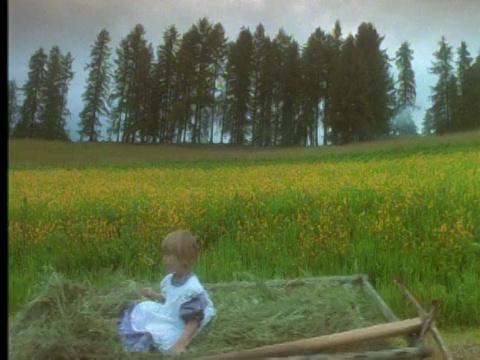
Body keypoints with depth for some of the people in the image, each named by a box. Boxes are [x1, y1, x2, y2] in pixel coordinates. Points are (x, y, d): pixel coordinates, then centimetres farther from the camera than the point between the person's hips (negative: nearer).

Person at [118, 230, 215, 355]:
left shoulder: (192, 289, -30)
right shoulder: (170, 279, -3)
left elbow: (193, 323, -28)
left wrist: (180, 344, -36)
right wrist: (154, 295, 4)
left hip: (174, 329, -10)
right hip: (165, 317, 10)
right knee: (142, 309, 13)